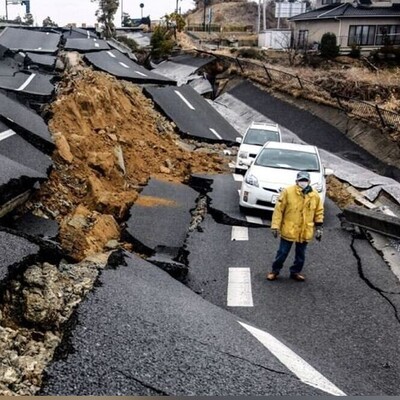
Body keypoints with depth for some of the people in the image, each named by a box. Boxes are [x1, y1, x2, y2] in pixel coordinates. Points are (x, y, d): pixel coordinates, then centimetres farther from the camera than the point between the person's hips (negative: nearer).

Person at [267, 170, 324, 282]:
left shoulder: (315, 195, -3)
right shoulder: (288, 192, -13)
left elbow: (319, 212, 8)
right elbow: (279, 209, -10)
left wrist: (319, 228, 6)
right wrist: (275, 226, -11)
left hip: (305, 232, 3)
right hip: (288, 230, -3)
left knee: (300, 254, 15)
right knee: (282, 252, 7)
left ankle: (295, 272, 33)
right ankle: (275, 270, 25)